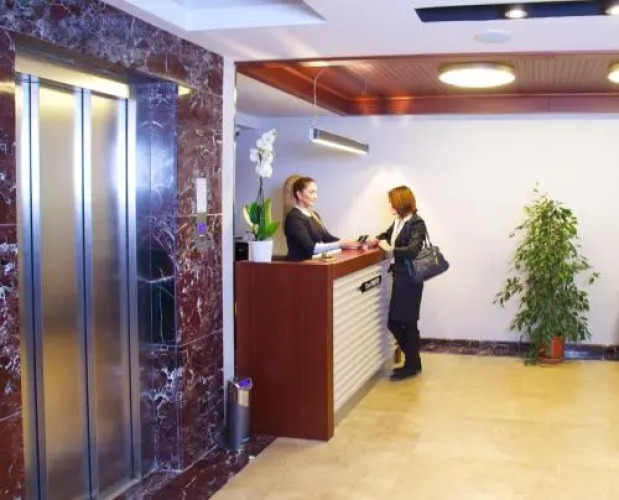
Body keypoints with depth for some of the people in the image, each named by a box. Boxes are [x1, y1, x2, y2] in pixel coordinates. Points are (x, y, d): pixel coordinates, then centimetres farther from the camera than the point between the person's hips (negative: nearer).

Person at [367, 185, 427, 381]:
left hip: (410, 279, -8)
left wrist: (390, 249, -18)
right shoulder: (398, 221, 8)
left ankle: (412, 365, 15)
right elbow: (388, 234, 27)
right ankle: (412, 362, 25)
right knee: (394, 322, 12)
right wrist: (377, 240, 7)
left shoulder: (416, 223, -15)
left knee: (406, 322, 1)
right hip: (399, 276, 8)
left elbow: (413, 250, -27)